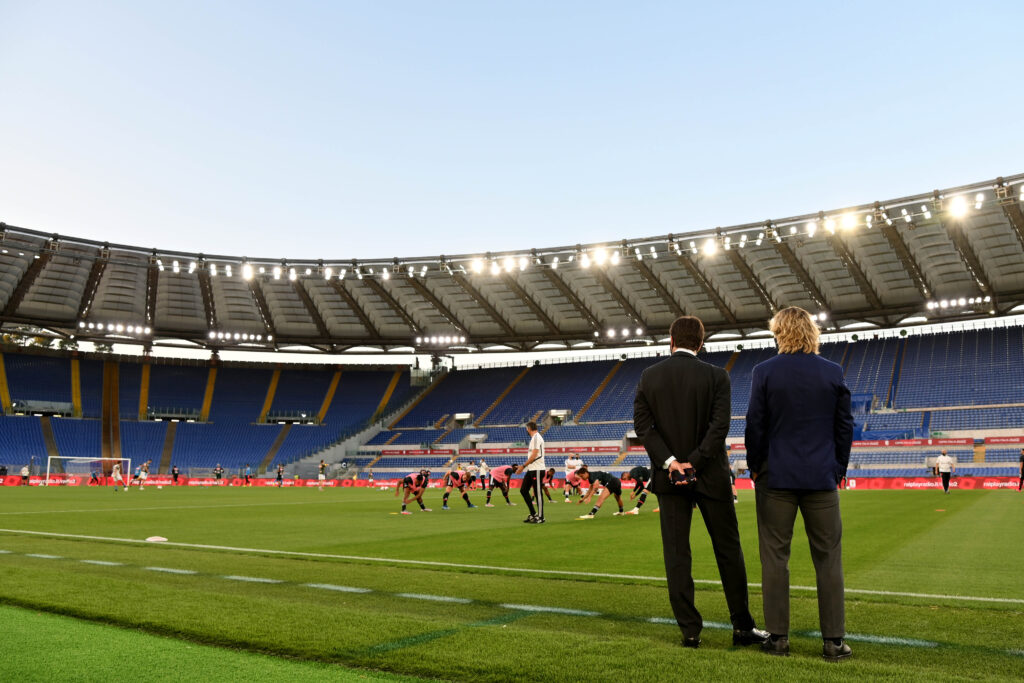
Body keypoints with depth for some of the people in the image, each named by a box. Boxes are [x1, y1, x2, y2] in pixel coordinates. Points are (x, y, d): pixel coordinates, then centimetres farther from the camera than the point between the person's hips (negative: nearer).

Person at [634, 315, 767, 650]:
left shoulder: (648, 377, 0)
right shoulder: (716, 376, -6)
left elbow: (642, 425, -7)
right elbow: (720, 426, -14)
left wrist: (669, 462, -11)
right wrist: (694, 462, -14)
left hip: (668, 476, 1)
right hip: (710, 475, -1)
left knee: (676, 554, 6)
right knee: (728, 550, 10)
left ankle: (690, 629, 10)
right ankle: (742, 626, 17)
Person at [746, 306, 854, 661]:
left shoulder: (765, 371, -6)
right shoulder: (834, 372, 1)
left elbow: (755, 425, -5)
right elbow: (845, 427, 4)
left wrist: (755, 467, 7)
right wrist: (838, 469, 14)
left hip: (776, 476, -2)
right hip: (821, 476, 2)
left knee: (775, 557, 6)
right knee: (828, 559, 8)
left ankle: (778, 636, 10)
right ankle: (833, 640, 12)